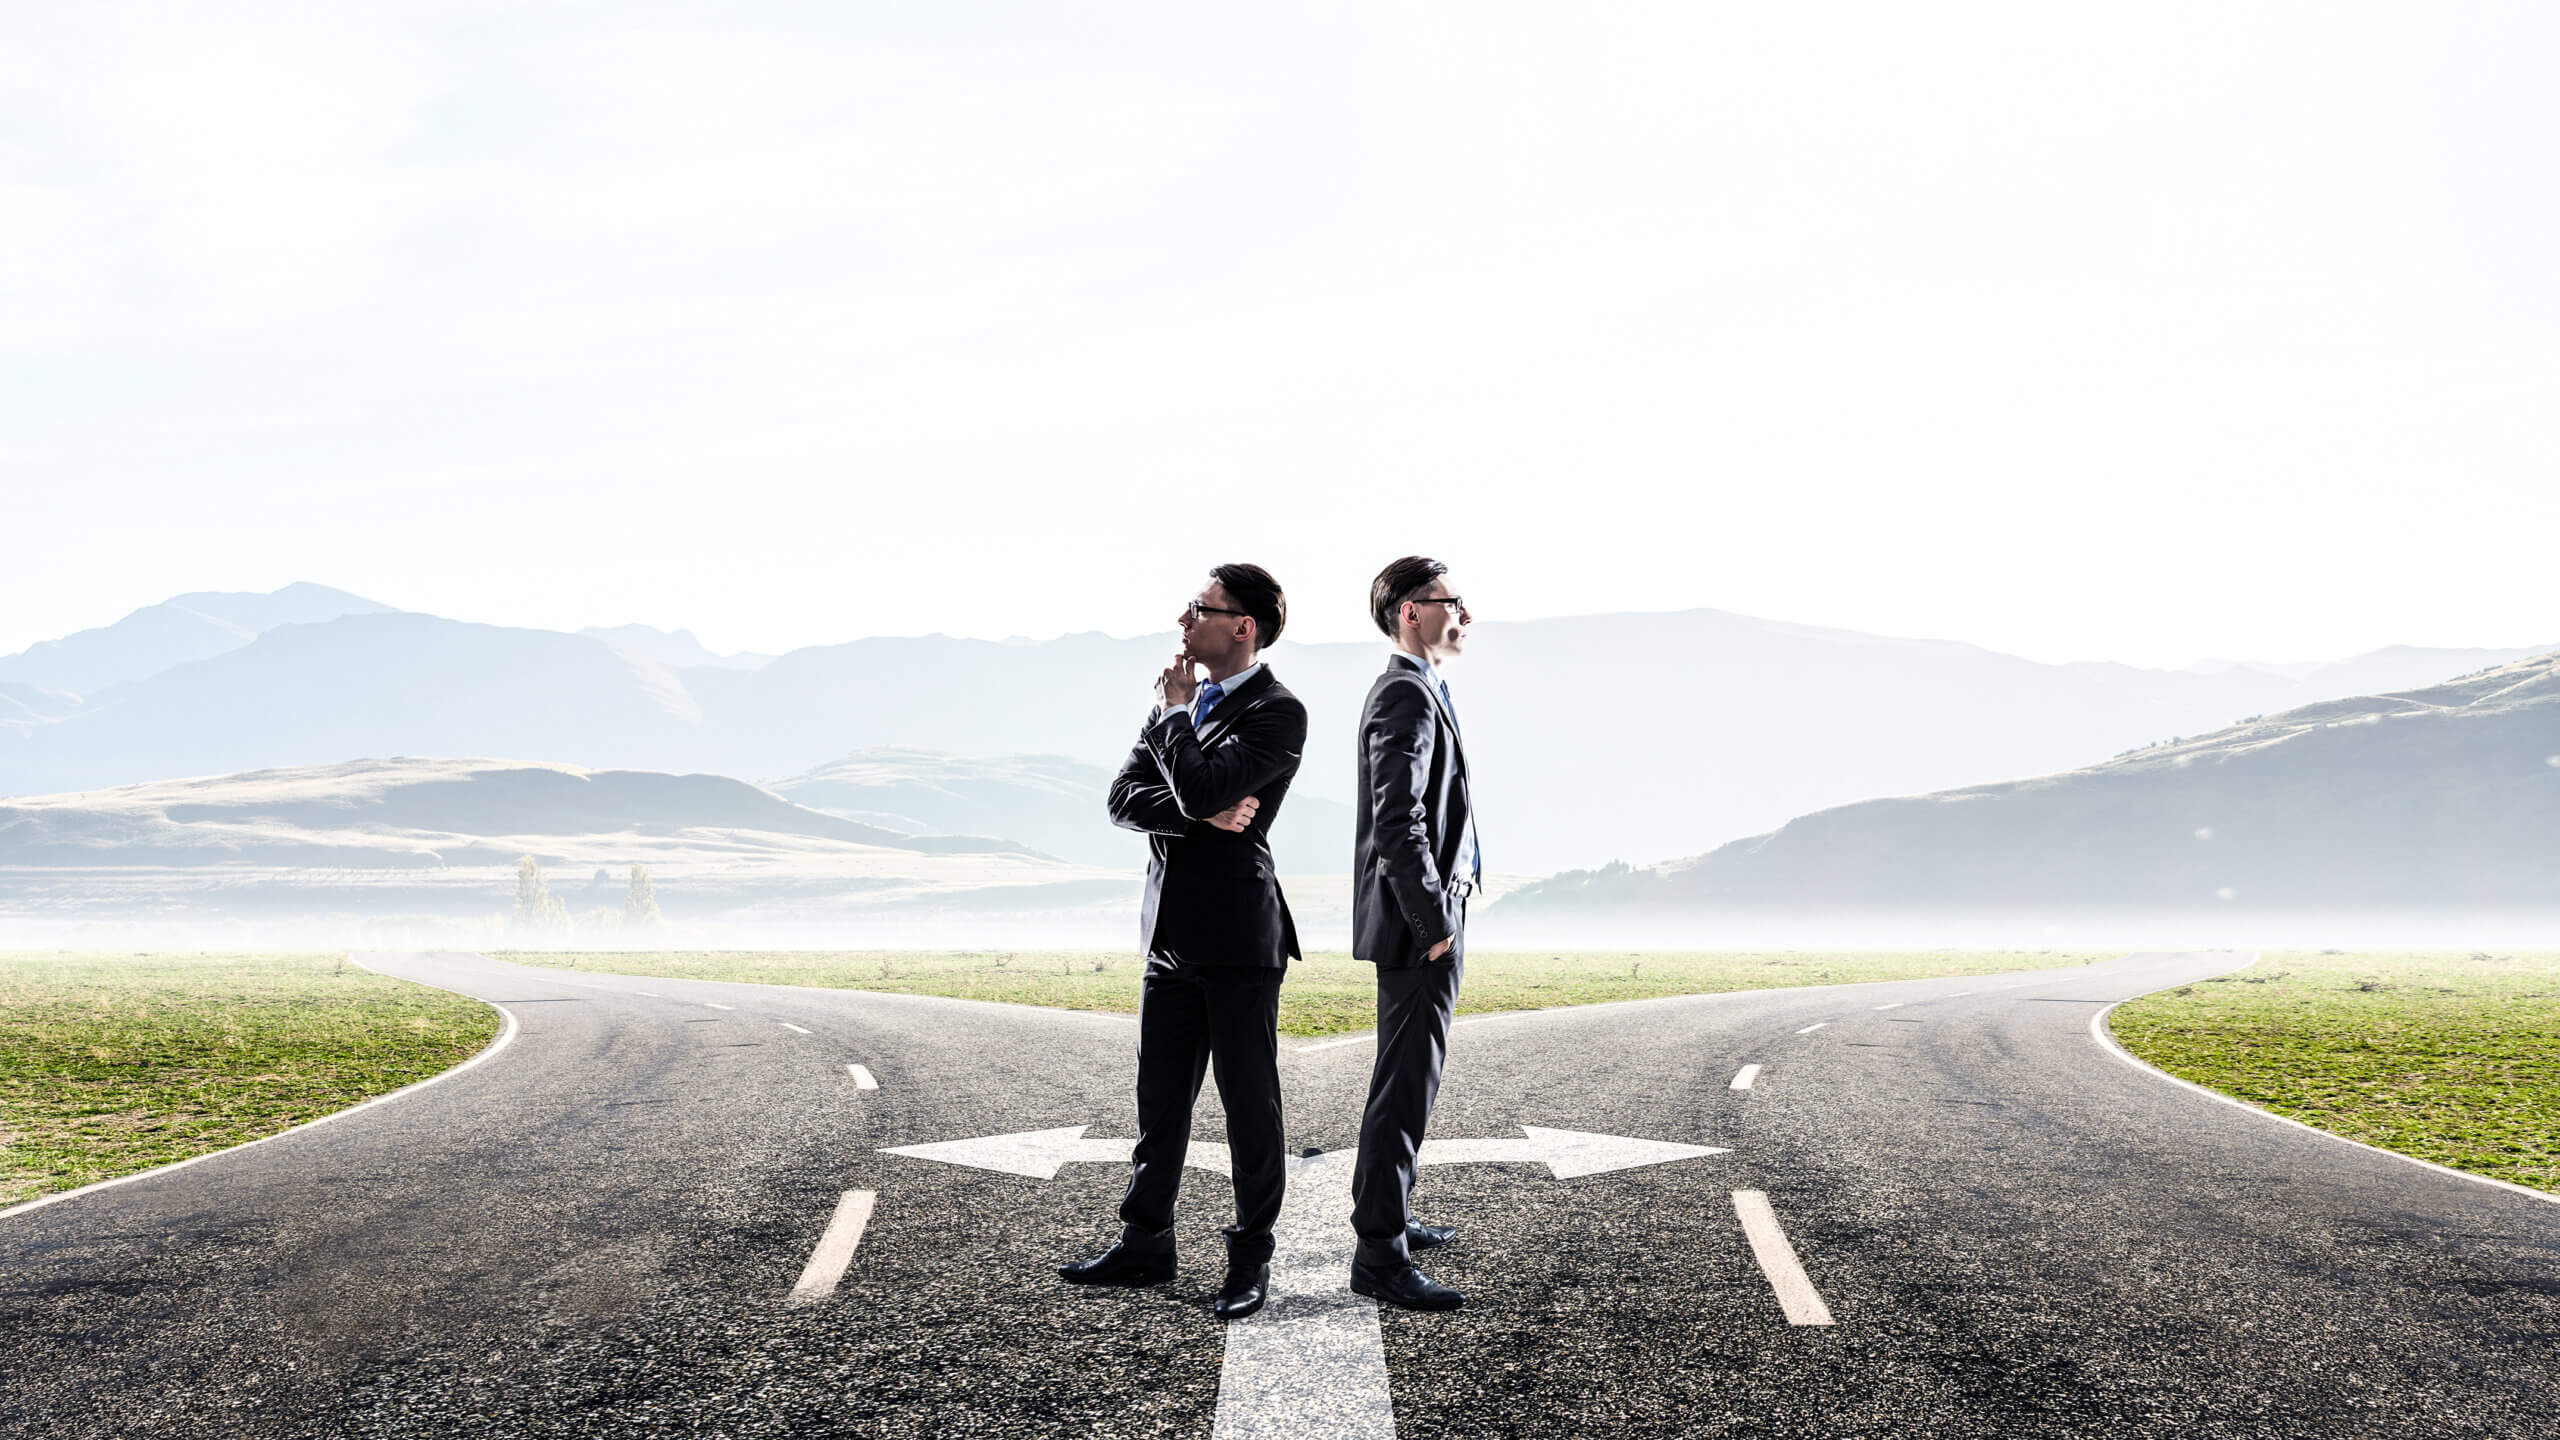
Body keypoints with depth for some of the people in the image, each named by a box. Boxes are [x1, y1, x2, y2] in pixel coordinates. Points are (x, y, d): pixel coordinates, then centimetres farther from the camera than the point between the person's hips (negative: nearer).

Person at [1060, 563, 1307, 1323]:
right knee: (1160, 1098, 13)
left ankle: (1251, 1258, 14)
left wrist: (1175, 712, -9)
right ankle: (1145, 1244, 24)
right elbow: (1124, 796, 4)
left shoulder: (1277, 712, -12)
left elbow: (1202, 788, -25)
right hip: (1172, 933, 7)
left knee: (1250, 1101, 4)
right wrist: (1202, 814, -13)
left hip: (1239, 938, -7)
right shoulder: (1183, 698, 12)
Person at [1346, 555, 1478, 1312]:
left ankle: (1386, 1213, 31)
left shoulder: (1417, 692, 16)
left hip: (1425, 918, 11)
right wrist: (1435, 923, -21)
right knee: (1408, 1084, -8)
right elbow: (1398, 824, -25)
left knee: (1408, 1073, 20)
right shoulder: (1407, 696, -17)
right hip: (1418, 924, -11)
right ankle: (1380, 1253, -4)